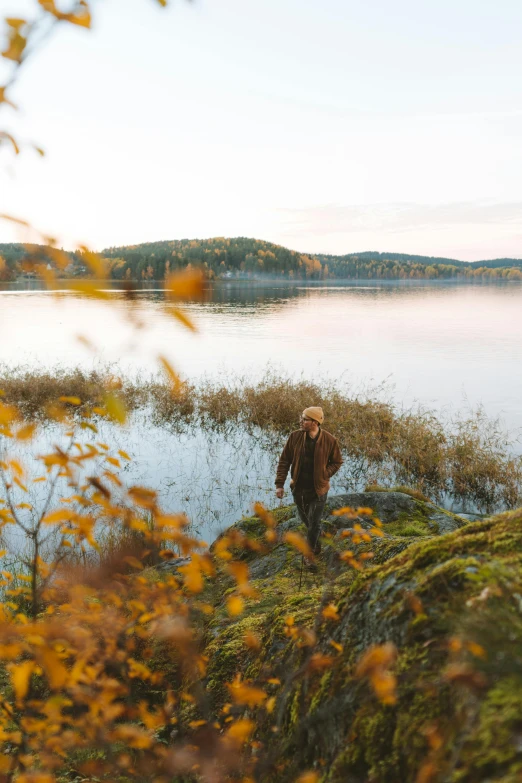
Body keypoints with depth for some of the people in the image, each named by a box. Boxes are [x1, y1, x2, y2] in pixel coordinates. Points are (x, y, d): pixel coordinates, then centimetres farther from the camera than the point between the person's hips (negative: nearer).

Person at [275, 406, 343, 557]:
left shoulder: (329, 440, -17)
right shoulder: (295, 436, -11)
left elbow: (337, 462, -1)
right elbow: (284, 460, -5)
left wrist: (324, 475, -15)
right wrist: (279, 484, -9)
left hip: (318, 490, -3)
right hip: (299, 488, 3)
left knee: (314, 524, 3)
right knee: (305, 520, 22)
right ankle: (315, 544, 49)